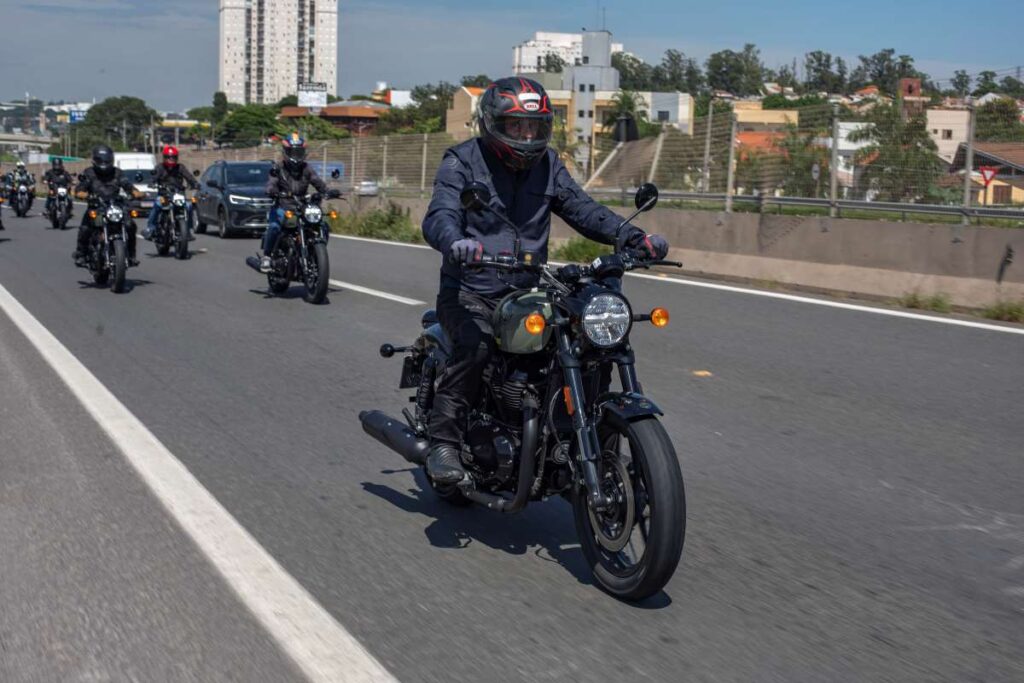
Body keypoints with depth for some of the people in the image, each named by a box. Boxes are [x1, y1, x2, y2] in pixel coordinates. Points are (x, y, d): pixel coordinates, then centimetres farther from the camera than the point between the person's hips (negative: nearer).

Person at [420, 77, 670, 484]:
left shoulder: (547, 164, 13)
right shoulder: (462, 161, -3)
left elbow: (581, 209, 6)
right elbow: (440, 216, -17)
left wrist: (633, 238, -10)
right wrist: (455, 242, -43)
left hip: (527, 293, 5)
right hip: (470, 293, -5)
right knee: (475, 347, -34)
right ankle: (443, 443, -22)